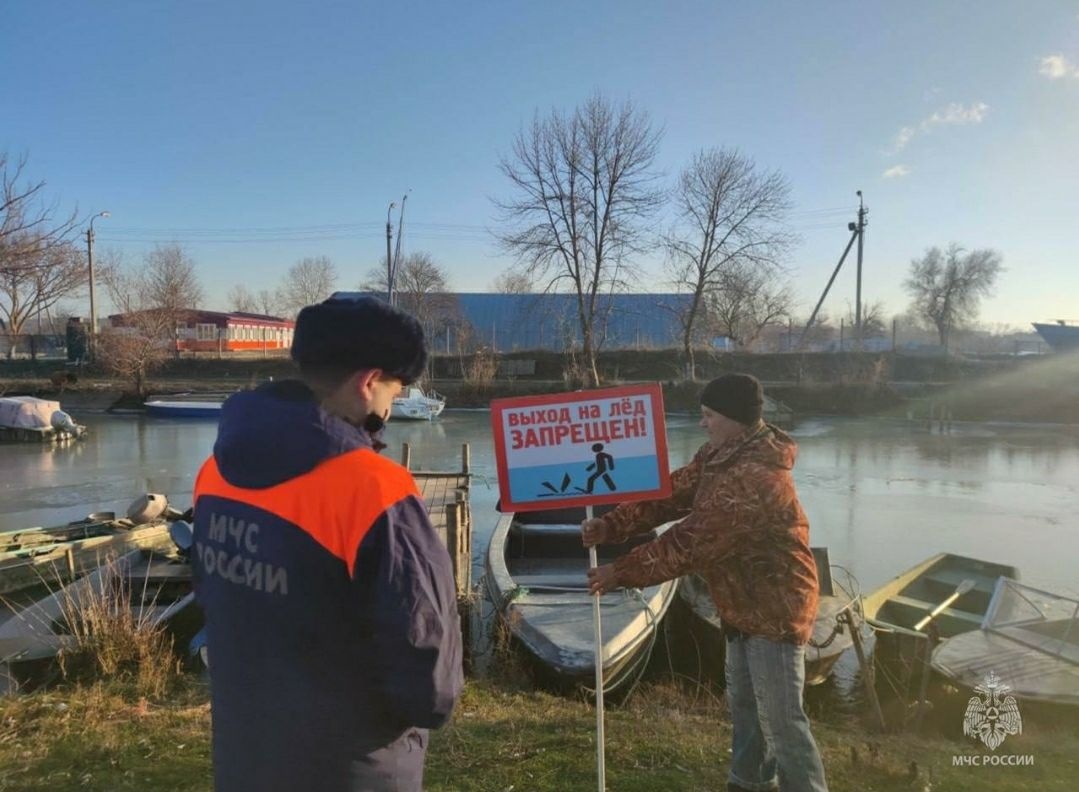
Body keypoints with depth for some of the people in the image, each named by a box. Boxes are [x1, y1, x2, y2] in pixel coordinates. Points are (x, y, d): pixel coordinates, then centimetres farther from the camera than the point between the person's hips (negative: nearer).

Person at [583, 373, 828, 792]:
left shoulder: (753, 479, -31)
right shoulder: (720, 455, 2)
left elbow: (689, 543, -30)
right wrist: (609, 526, -13)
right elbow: (669, 495, -1)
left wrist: (621, 572, -22)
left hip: (775, 609, -10)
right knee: (744, 704, 24)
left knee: (781, 719, -1)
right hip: (744, 604, 10)